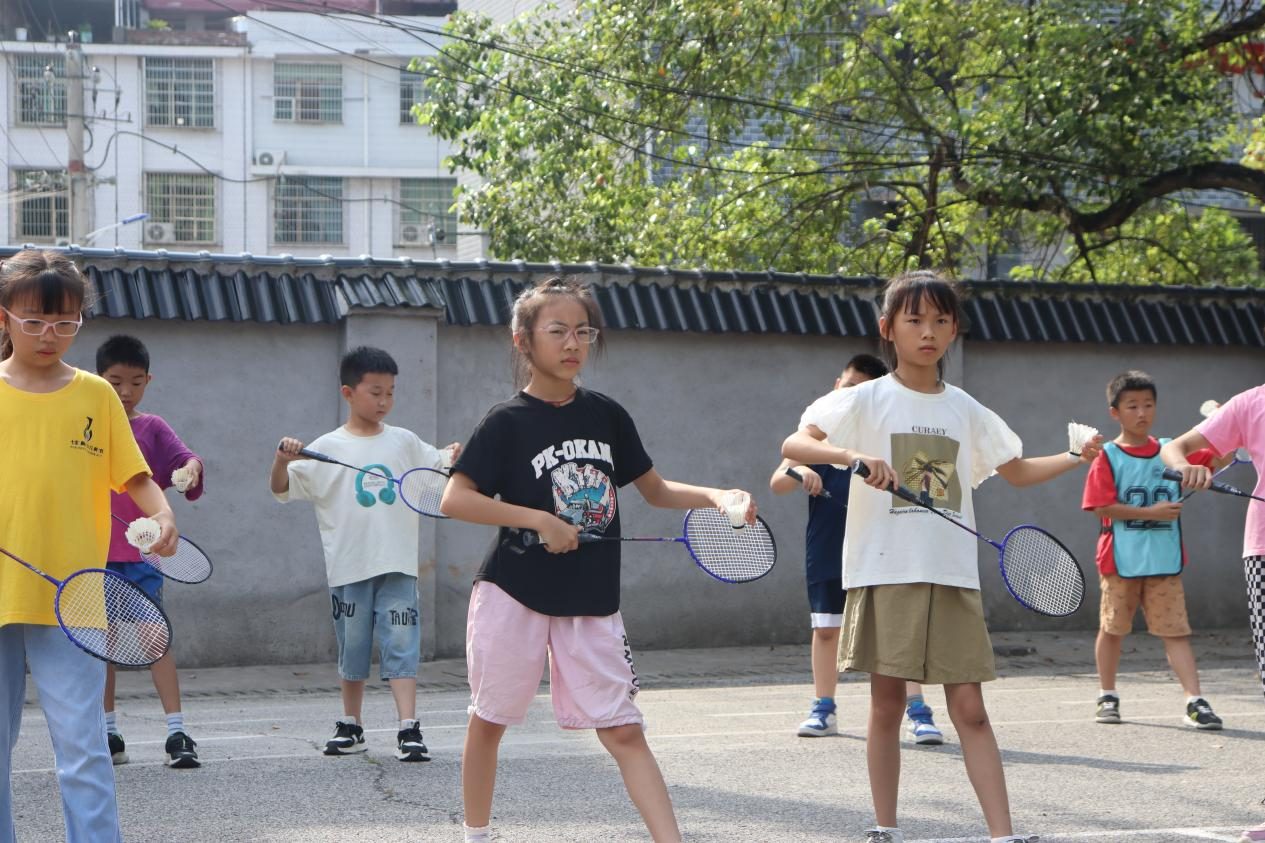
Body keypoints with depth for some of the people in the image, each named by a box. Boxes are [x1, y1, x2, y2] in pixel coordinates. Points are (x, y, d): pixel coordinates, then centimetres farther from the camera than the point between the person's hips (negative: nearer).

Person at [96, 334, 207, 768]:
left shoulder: (152, 428, 2)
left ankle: (177, 734, -13)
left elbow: (186, 457, -12)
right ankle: (109, 734, 17)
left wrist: (190, 469, -34)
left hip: (140, 553, -3)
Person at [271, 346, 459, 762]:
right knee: (353, 649, 9)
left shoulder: (405, 442, 8)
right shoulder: (327, 448, 1)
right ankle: (351, 726, 22)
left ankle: (409, 729, -11)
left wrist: (457, 458, -3)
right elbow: (281, 489, 1)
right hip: (349, 569, -1)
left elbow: (442, 469, 19)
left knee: (402, 646, -7)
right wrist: (282, 460, -19)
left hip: (397, 567, 1)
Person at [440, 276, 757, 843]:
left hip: (592, 603, 3)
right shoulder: (507, 423, -6)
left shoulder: (607, 415, 7)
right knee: (488, 720, 10)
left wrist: (720, 497, -1)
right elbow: (453, 500, -12)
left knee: (623, 731, -5)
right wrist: (539, 520, -19)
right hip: (514, 596, -2)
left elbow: (655, 491, 16)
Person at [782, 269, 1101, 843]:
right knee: (886, 704, 4)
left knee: (969, 709, -3)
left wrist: (1078, 457, 4)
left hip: (952, 577, 2)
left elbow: (1018, 471, 21)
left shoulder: (965, 409, 11)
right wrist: (852, 455, -29)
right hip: (883, 573, -2)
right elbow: (793, 445, -12)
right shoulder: (866, 400, 0)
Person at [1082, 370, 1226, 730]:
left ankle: (1195, 701, -10)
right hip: (1121, 561, -2)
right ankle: (1107, 696, 25)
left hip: (1164, 561, 2)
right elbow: (1102, 506, -13)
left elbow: (1220, 459, 7)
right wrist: (1151, 512, -17)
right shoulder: (1108, 457, -4)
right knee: (1112, 629, 10)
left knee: (1175, 630, -4)